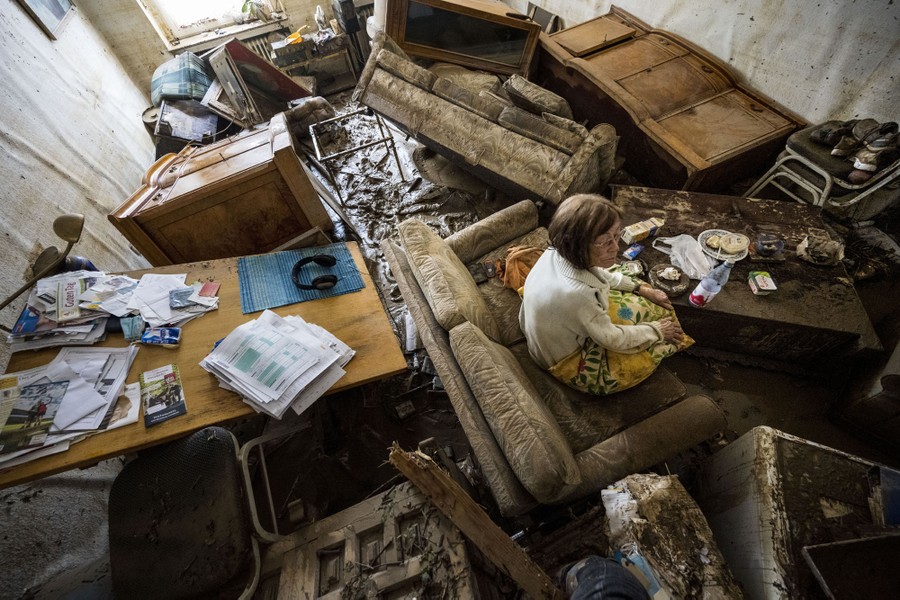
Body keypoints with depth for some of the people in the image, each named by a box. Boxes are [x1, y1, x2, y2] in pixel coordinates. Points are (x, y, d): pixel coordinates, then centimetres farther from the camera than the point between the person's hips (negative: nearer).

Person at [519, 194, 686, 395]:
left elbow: (603, 275, 5)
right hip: (568, 362, -7)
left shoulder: (558, 252, -18)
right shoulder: (575, 293, -42)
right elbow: (611, 338, -23)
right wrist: (657, 331, -7)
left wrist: (643, 289, 4)